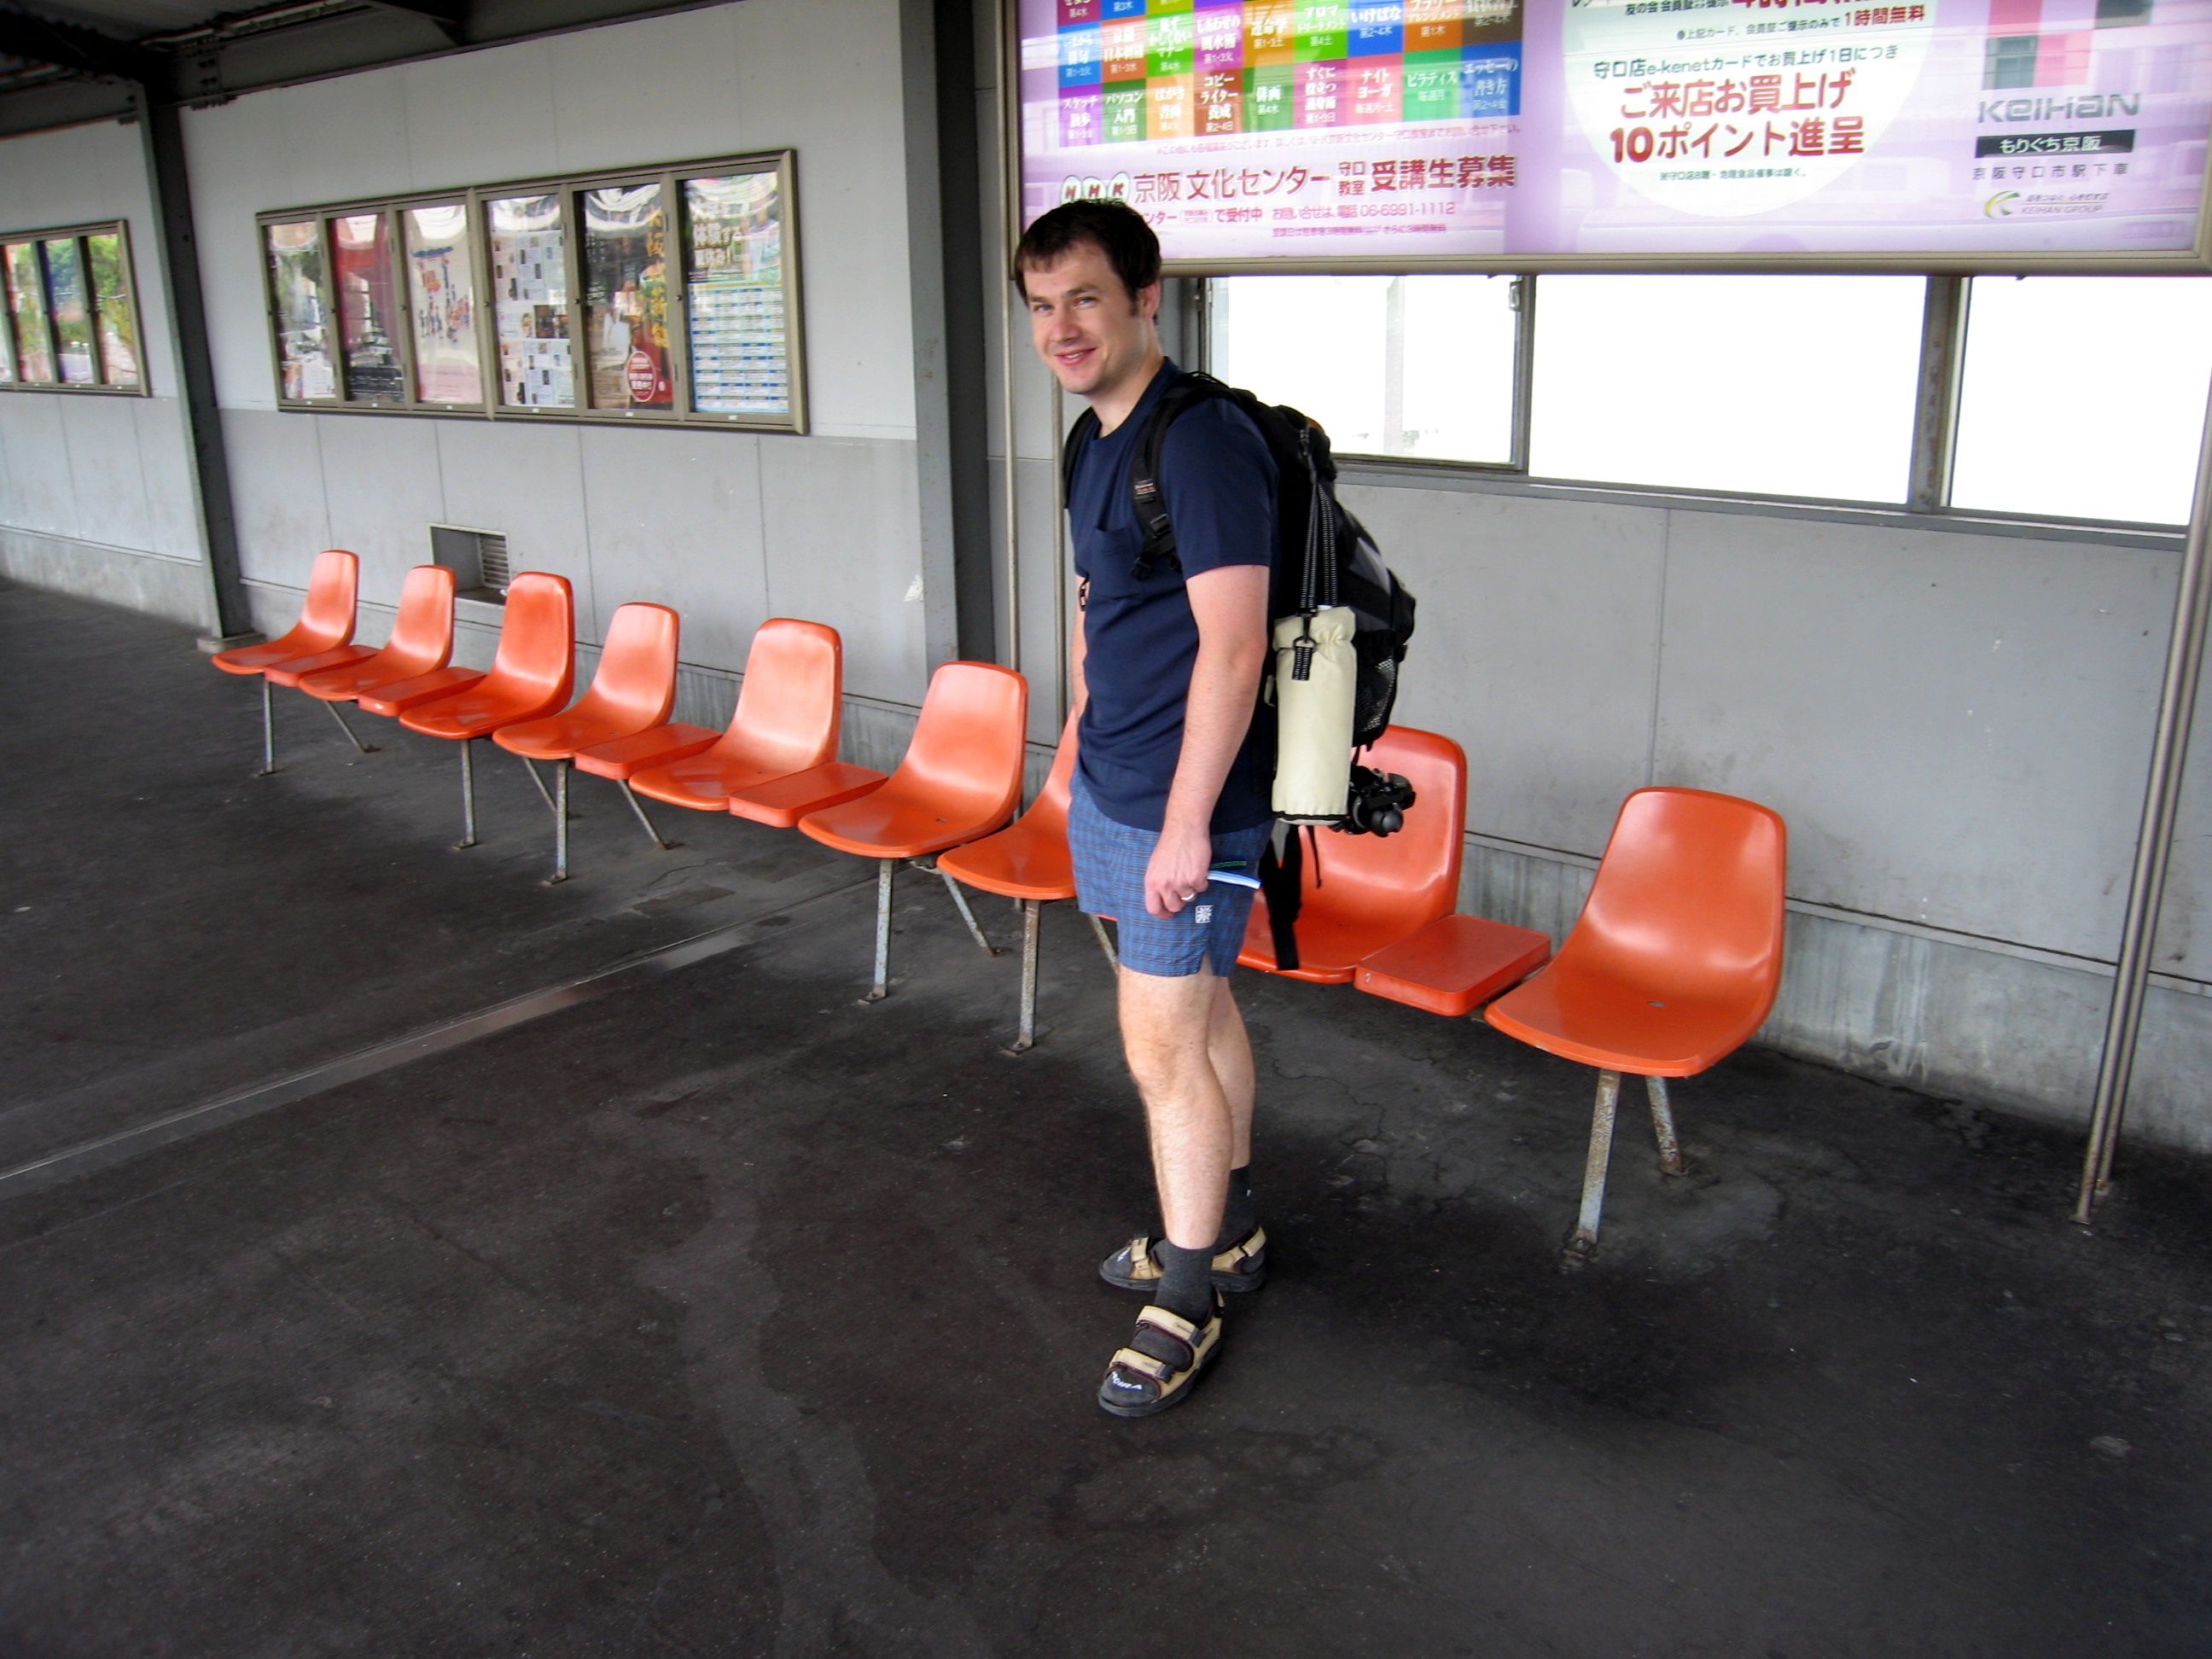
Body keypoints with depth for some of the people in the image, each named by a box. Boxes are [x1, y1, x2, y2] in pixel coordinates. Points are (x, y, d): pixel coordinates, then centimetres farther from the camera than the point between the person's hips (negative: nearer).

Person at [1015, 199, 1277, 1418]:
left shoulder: (1203, 439, -20)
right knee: (1201, 1010, 20)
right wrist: (1080, 747, 24)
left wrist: (1187, 824, -24)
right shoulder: (1100, 440, 11)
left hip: (1180, 803, -9)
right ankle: (1227, 1231, 37)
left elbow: (1232, 645, -24)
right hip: (1111, 786, 10)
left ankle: (1186, 1305, 15)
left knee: (1163, 1049, -2)